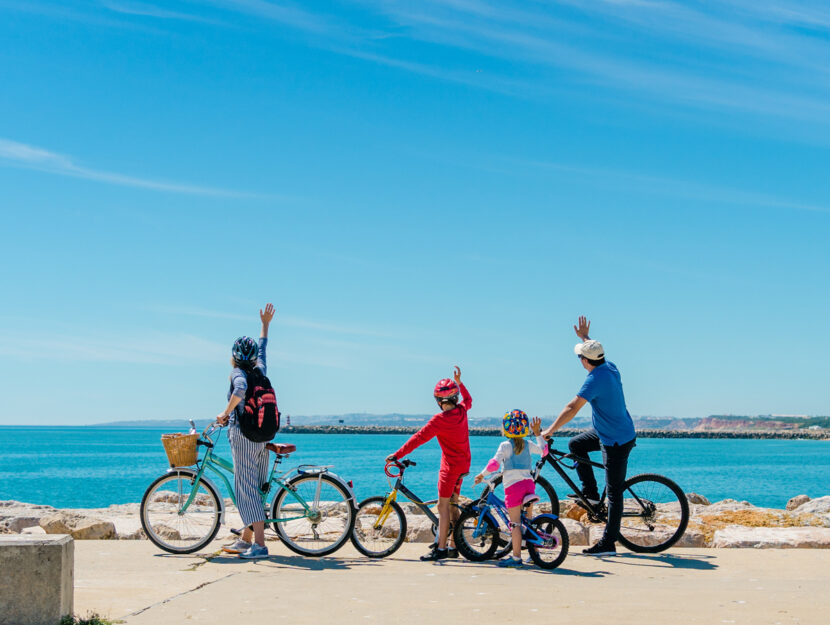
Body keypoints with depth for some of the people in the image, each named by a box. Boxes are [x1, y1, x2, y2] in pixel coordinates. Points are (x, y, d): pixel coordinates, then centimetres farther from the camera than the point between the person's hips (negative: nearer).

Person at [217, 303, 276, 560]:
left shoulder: (238, 373, -7)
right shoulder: (259, 370, 12)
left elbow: (240, 390, -31)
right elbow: (262, 347, 32)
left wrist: (226, 412, -20)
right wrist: (265, 324, 45)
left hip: (243, 435, -8)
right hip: (262, 436, 8)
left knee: (247, 489, -8)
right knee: (254, 488, 12)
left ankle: (259, 544, -14)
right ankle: (245, 540, 20)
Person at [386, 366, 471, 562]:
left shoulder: (440, 420, -20)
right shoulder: (462, 411, 0)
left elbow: (419, 438, -21)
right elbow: (468, 400, 26)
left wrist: (397, 455, -19)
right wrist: (459, 382, 31)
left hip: (451, 465, -8)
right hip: (463, 464, 8)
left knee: (443, 505, -6)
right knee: (452, 505, 14)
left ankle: (441, 549, -7)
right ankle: (453, 546, 18)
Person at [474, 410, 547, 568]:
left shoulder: (505, 446, -6)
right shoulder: (528, 444, 9)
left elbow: (494, 464, -15)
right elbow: (544, 450, 26)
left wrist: (481, 475, -2)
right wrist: (538, 434, 28)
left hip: (513, 485, -5)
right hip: (528, 483, 5)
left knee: (515, 523, -4)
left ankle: (516, 558, -5)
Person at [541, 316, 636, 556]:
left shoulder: (595, 379, -26)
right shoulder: (610, 367, 0)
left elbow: (572, 408, -28)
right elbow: (596, 354, 27)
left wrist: (550, 431, -24)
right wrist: (584, 337, 36)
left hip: (616, 442, -10)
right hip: (607, 431, 10)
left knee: (614, 493, -4)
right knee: (575, 444, 23)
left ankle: (608, 544, 0)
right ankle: (590, 493, 23)